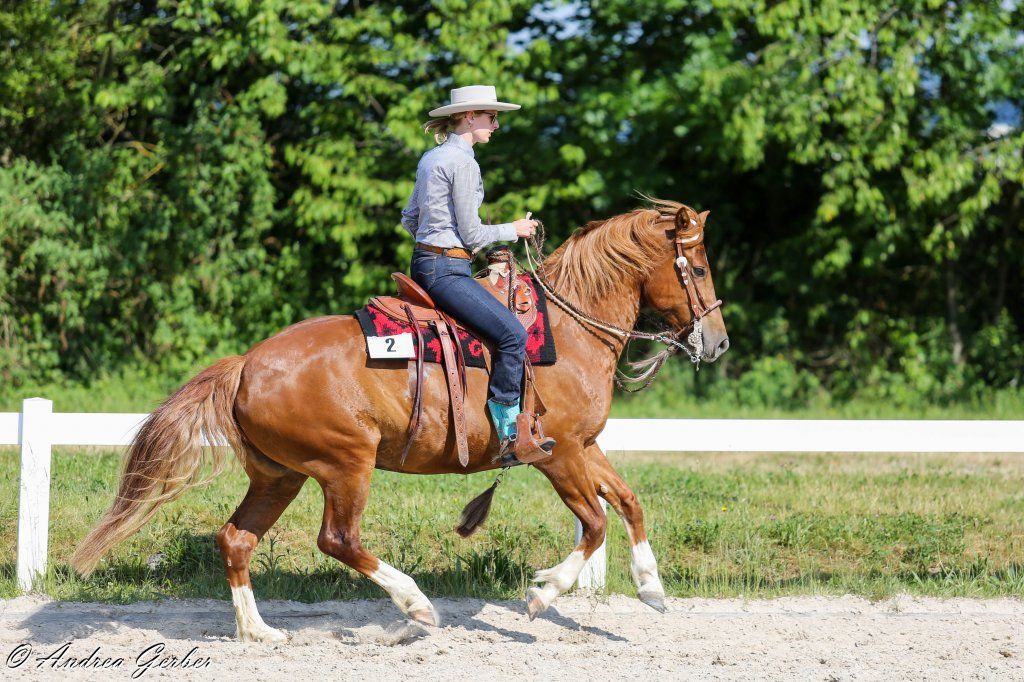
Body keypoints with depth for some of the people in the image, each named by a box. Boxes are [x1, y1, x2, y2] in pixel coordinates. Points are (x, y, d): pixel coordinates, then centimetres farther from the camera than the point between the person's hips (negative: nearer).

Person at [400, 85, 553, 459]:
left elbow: (409, 219, 23)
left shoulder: (431, 158, 15)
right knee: (512, 333, -19)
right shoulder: (464, 163, -15)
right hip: (447, 270, -11)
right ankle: (507, 432, -20)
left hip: (424, 261, 11)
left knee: (506, 327, 21)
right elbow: (472, 235, -15)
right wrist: (514, 230, 0)